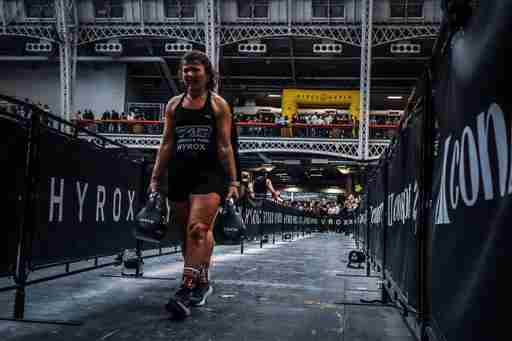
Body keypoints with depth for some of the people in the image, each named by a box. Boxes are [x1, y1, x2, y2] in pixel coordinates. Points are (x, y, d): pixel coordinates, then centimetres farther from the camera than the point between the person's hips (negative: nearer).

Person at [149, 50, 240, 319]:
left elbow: (225, 146, -1)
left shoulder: (218, 105, 2)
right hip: (179, 175, 5)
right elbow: (166, 144, 12)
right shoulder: (173, 105, 12)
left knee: (197, 229, -18)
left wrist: (232, 181, -5)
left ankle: (186, 288, -18)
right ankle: (201, 282, 25)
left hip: (208, 174, -4)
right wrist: (155, 178, 6)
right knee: (187, 233, 10)